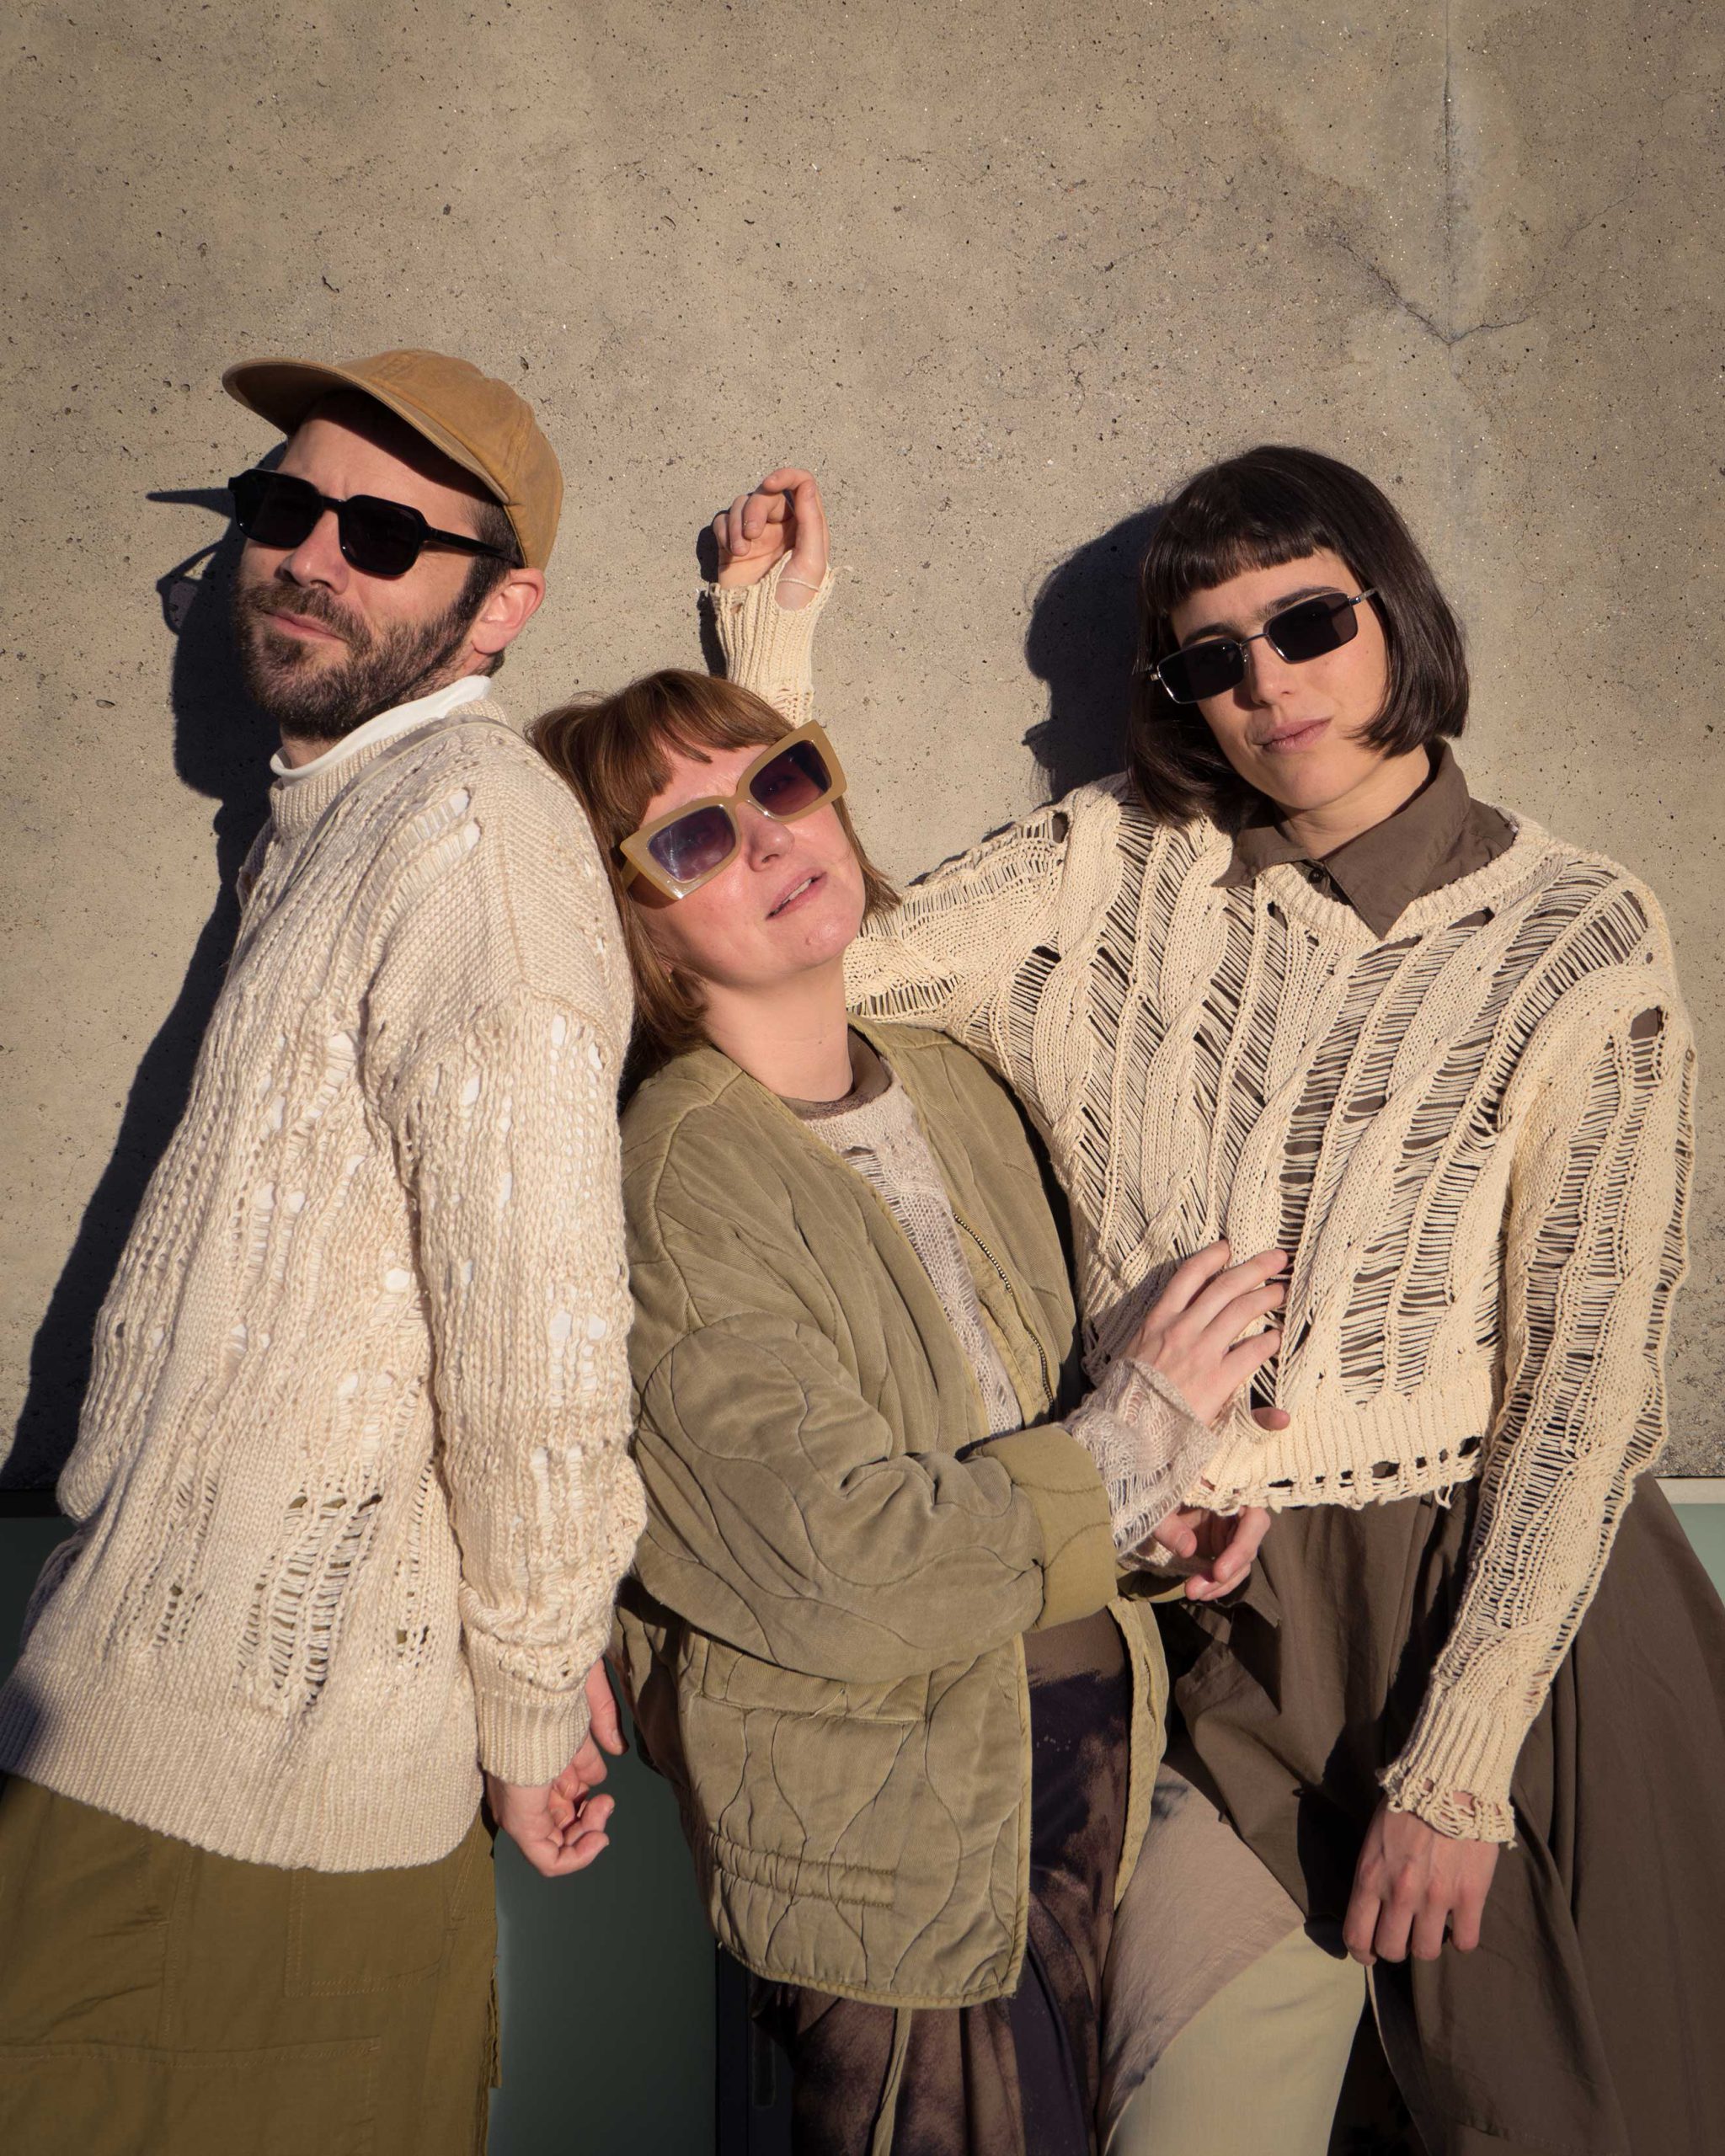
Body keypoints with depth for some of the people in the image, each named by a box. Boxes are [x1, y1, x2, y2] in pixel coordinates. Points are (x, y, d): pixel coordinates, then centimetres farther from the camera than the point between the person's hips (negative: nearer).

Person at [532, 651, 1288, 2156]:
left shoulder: (957, 1088, 4)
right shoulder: (679, 1181, -19)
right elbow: (837, 1567, -25)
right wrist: (1145, 1435, -16)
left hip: (1077, 1759, 7)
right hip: (894, 1831, -7)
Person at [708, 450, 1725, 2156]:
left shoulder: (1577, 945, -6)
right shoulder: (1120, 870, 2)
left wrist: (1457, 1766, -11)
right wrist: (767, 636, -3)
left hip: (1493, 1610, -1)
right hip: (1212, 1630, 2)